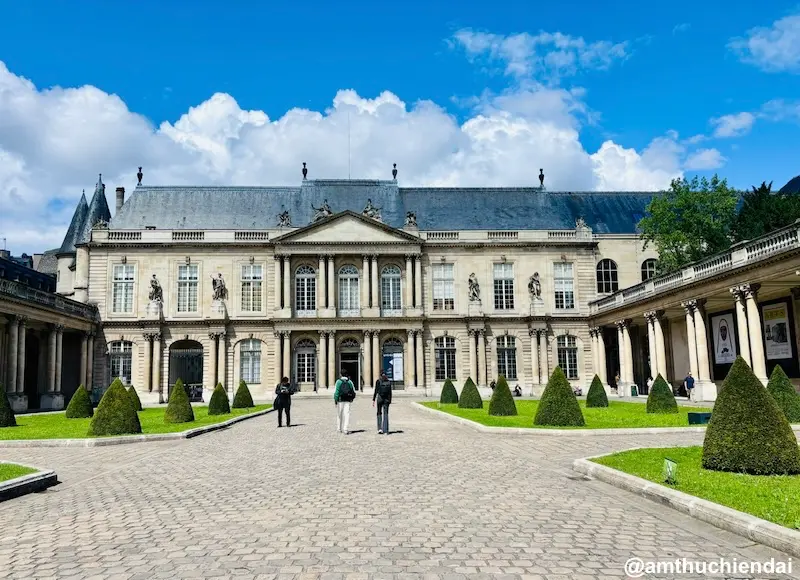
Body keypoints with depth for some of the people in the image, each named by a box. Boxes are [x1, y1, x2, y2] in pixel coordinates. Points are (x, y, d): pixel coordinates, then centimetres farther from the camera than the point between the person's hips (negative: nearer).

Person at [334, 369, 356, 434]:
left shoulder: (339, 381, -5)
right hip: (348, 400, 2)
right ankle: (345, 429, -9)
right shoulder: (350, 382, 6)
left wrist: (335, 400, -5)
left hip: (340, 400, -2)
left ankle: (339, 428, 22)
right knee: (347, 414, -1)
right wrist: (351, 398, 22)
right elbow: (354, 392, 10)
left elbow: (336, 391, -11)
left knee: (339, 415, 12)